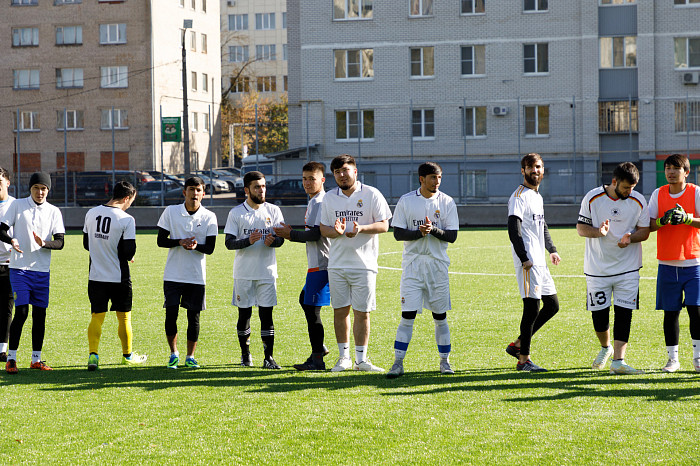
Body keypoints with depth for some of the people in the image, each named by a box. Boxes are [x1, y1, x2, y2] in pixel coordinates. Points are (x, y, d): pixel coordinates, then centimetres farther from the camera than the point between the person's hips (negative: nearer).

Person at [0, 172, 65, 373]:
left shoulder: (54, 212, 6)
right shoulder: (17, 205, 1)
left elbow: (60, 242, 1)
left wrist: (44, 243, -20)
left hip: (42, 269, 3)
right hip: (19, 268, -3)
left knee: (40, 314, 5)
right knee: (21, 312, -10)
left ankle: (36, 359, 14)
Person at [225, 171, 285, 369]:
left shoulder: (273, 210, 6)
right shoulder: (236, 213, 0)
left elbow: (280, 239, 4)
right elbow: (229, 243, -5)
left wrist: (272, 241, -20)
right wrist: (248, 241, -23)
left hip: (267, 271, 1)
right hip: (243, 272, -1)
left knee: (266, 314, -2)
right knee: (244, 314, 6)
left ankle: (268, 358, -1)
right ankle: (245, 354, 20)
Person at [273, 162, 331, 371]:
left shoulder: (322, 203, -14)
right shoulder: (313, 202, 18)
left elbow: (317, 233, -21)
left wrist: (291, 234, -11)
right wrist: (292, 234, 11)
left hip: (321, 264, -11)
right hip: (316, 263, 11)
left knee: (312, 308, -8)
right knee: (304, 300, 23)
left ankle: (317, 360, -3)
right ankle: (319, 347, 30)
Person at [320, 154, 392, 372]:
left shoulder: (371, 194, -1)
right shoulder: (329, 198, 9)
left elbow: (383, 225, -4)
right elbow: (323, 229, 8)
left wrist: (361, 228, -21)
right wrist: (337, 231, -15)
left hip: (364, 263, -3)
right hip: (337, 264, 3)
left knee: (362, 312, 0)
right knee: (340, 311, 5)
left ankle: (361, 359, 9)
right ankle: (344, 357, 15)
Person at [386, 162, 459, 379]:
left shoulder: (447, 202, 2)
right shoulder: (406, 201, 1)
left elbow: (452, 236, -2)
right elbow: (398, 233, -2)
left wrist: (434, 230, -20)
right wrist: (419, 232, -19)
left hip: (438, 263, 1)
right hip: (413, 263, -1)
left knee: (440, 316, 7)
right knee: (407, 314, -7)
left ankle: (444, 361, 19)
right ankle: (398, 363, -5)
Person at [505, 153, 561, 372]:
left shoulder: (538, 196, 19)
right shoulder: (519, 196, -10)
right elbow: (513, 229, -19)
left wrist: (551, 250, 25)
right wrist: (524, 259, -24)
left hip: (539, 261, 10)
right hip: (527, 261, -10)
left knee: (552, 305, 12)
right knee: (532, 307, -9)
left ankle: (519, 344, 19)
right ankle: (523, 360, -3)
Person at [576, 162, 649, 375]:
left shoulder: (638, 201, -2)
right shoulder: (592, 198, -5)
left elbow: (644, 230, 3)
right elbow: (580, 227, -1)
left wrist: (630, 238, -19)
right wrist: (598, 232, -22)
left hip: (628, 267, 0)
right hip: (597, 267, 0)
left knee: (624, 312, -7)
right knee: (598, 313, 4)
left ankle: (618, 360, -6)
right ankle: (605, 347, 32)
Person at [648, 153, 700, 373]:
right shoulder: (658, 194, 7)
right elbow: (649, 225, 5)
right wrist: (663, 220, -15)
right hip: (667, 263, 2)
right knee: (670, 311, 4)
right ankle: (672, 358, 14)